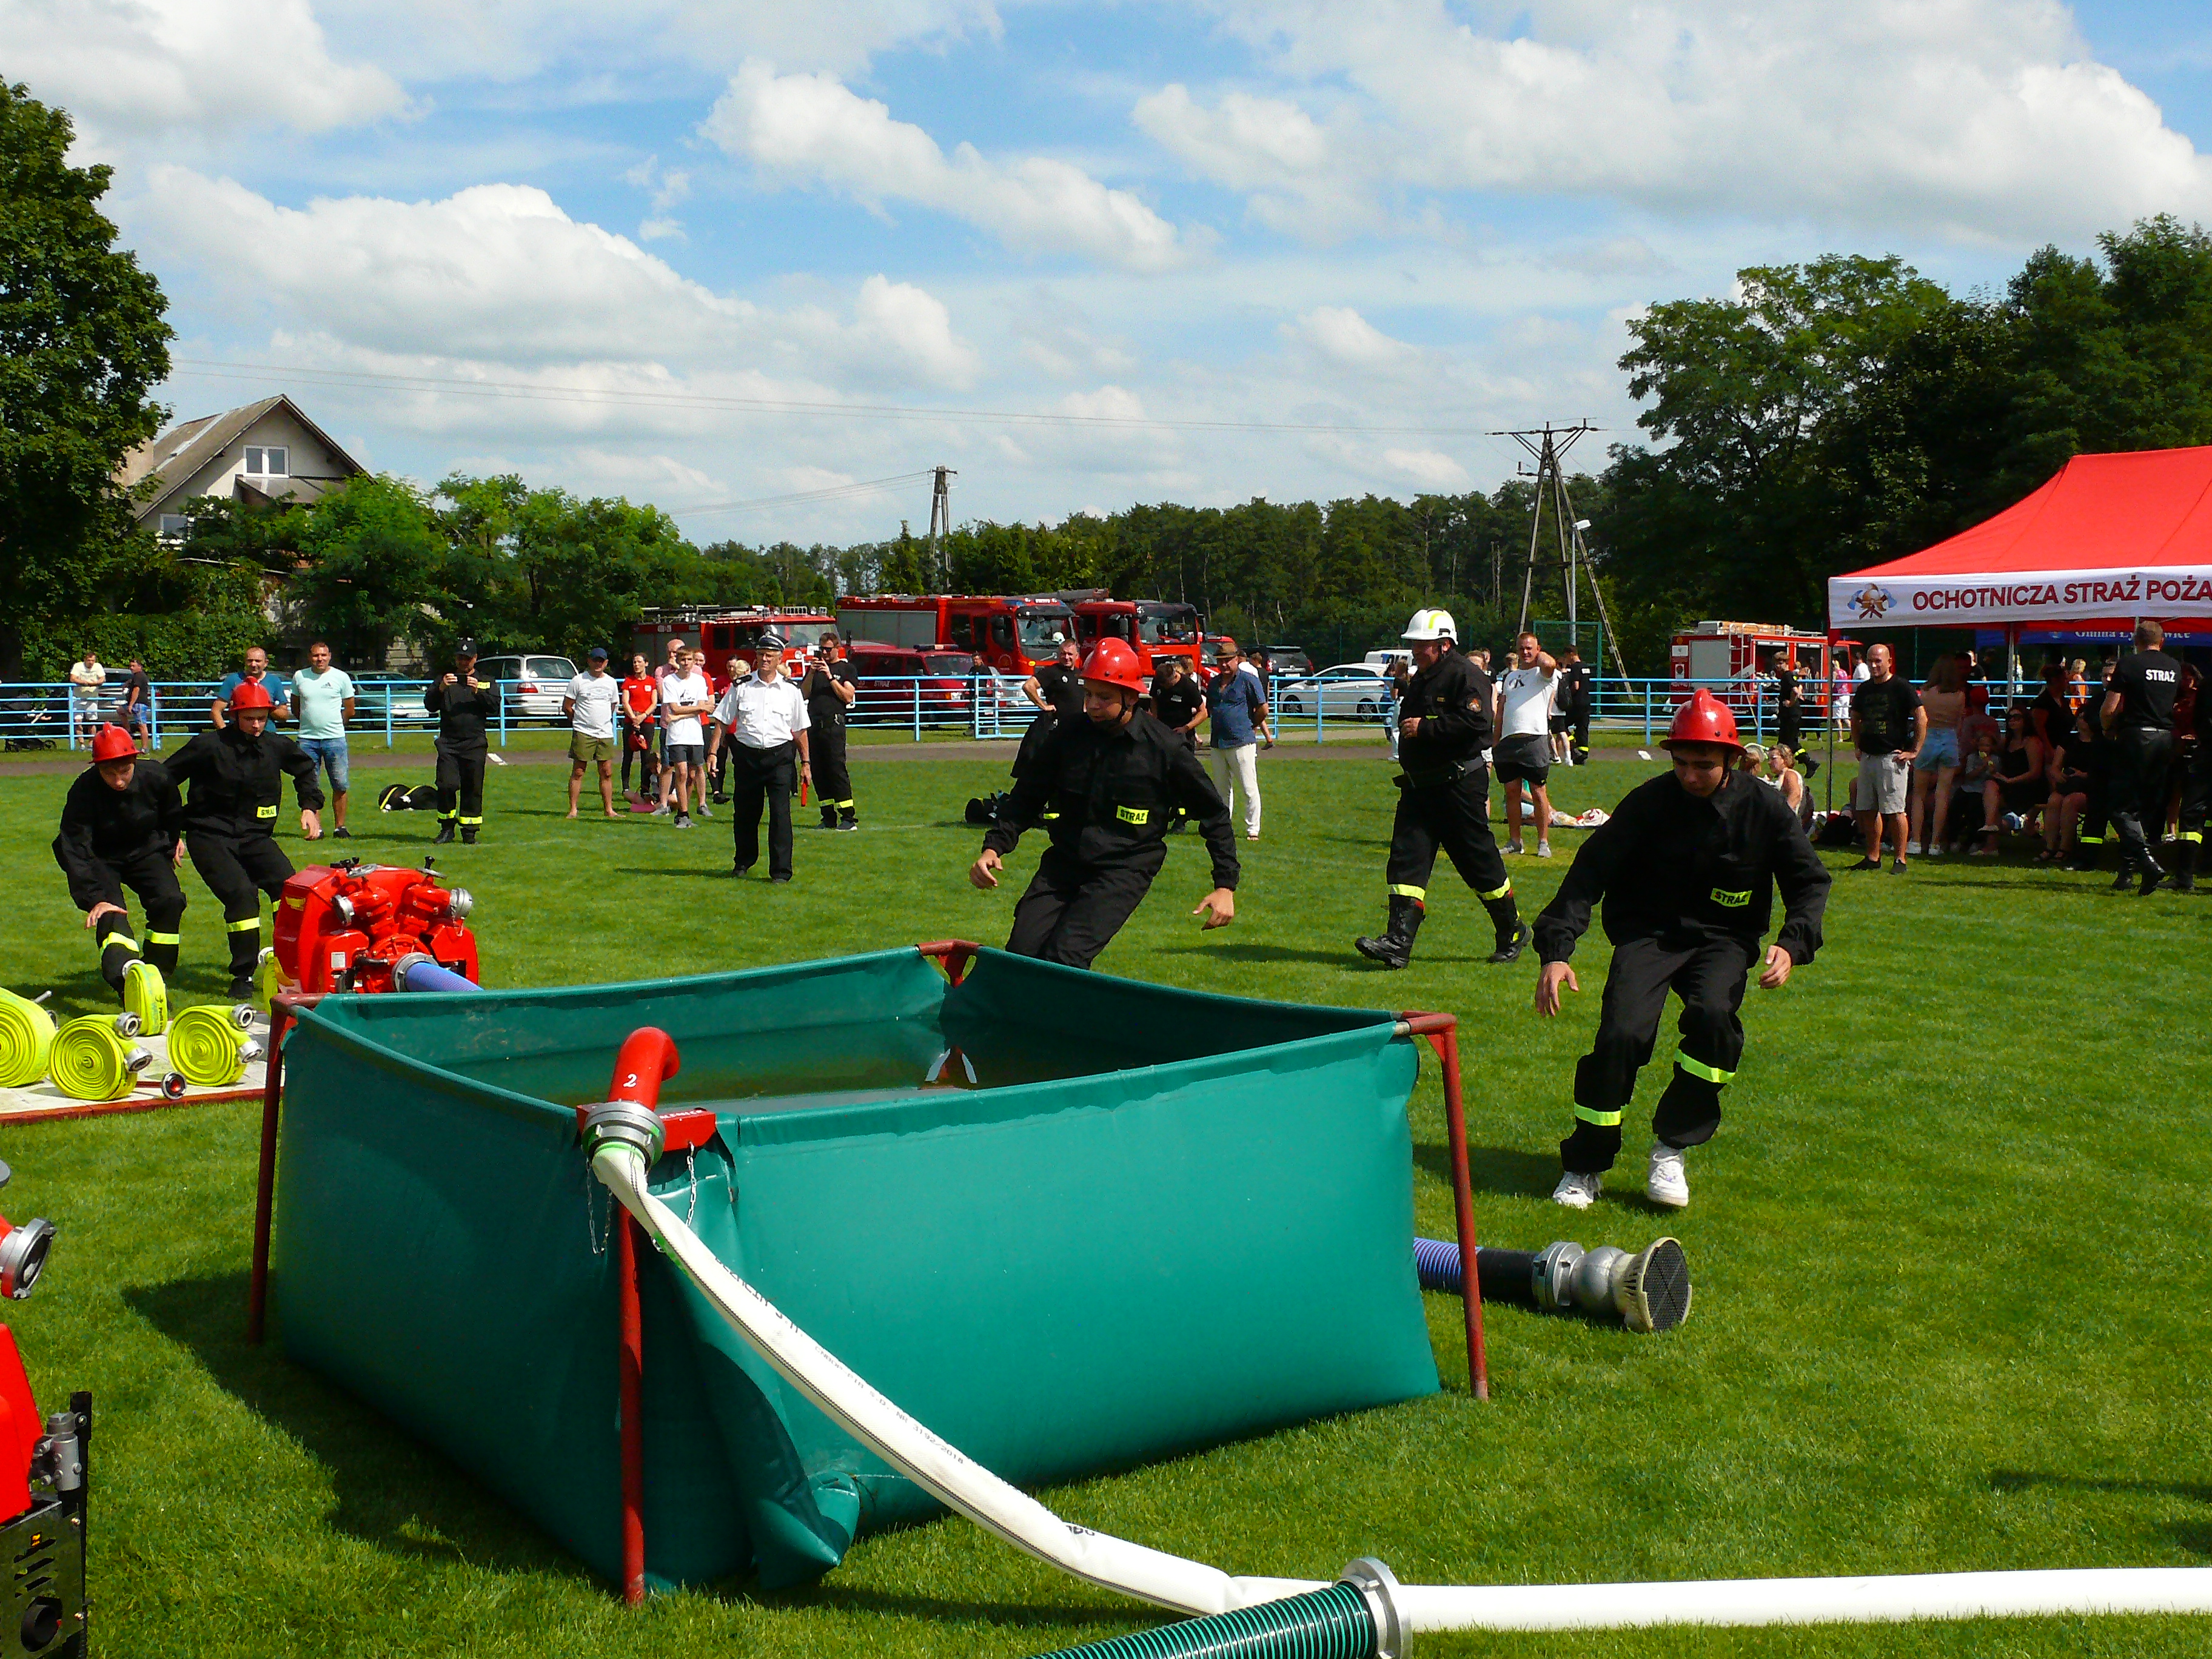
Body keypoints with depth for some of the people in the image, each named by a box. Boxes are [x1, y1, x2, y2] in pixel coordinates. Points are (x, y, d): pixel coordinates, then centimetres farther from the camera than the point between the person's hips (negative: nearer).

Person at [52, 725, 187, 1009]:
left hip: (147, 852, 3)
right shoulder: (83, 791, -29)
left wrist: (175, 837, 21)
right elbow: (76, 850, -29)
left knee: (170, 900, -19)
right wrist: (94, 899, -38)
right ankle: (127, 975, -46)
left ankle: (155, 975, -8)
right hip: (101, 860, -2)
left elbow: (172, 810, 4)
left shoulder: (156, 777, -22)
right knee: (111, 914, -25)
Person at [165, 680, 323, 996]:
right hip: (210, 836, -4)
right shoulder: (209, 746, -10)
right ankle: (243, 976, -11)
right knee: (241, 893, -23)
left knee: (288, 886, -18)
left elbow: (305, 768, 26)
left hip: (255, 836, 4)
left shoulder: (276, 745, 4)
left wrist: (311, 807, 16)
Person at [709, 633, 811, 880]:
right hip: (747, 755, 1)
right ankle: (743, 861, 32)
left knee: (780, 814, -8)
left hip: (780, 757, -1)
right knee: (744, 813, 11)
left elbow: (800, 730, 10)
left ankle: (781, 871, -4)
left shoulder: (791, 691, 5)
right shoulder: (741, 687, 4)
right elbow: (722, 721, 6)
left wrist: (805, 762, 8)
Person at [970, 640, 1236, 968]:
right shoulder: (1068, 735, 2)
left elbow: (1214, 815, 3)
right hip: (1063, 864, 4)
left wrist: (1225, 885, -2)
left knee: (1064, 955, -24)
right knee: (1020, 956, -8)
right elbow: (1025, 797, 12)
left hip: (1124, 871, -4)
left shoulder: (1164, 748, -6)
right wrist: (994, 846, -4)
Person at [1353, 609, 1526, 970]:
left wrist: (1425, 727, -22)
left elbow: (1476, 721, -24)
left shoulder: (1466, 676, -11)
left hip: (1459, 787, -8)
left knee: (1479, 860, 2)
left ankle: (1512, 933, 21)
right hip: (1419, 785, 8)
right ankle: (1398, 943, -10)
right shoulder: (1421, 679, 18)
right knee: (1406, 859, -4)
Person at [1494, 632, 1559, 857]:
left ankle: (1544, 843, 2)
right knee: (1512, 791, 6)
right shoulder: (1508, 677, 21)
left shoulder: (1543, 674, 4)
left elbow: (1549, 664, -23)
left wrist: (1539, 655, -1)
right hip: (1508, 740, 5)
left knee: (1538, 792, -2)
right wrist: (1497, 741, 13)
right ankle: (1514, 841, 13)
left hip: (1534, 738, -5)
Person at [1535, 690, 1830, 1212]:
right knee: (1622, 1033, -23)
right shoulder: (1649, 803, -8)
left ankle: (1670, 1149, -10)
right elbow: (1588, 874, -11)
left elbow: (1810, 881, 5)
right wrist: (1555, 951, -23)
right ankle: (1584, 1168, -3)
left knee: (1713, 1017, -30)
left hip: (1723, 939, 1)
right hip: (1647, 935, -1)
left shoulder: (1764, 810, -5)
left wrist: (1791, 944, -15)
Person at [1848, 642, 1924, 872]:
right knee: (1868, 810, 8)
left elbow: (1922, 719, -8)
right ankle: (1873, 857, 16)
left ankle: (1900, 860, -5)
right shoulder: (1863, 689, 13)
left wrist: (1914, 752, -10)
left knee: (1895, 810, -8)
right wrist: (1858, 747, 17)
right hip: (1868, 757, 7)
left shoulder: (1901, 688, -6)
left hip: (1892, 757, -7)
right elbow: (1855, 720, 27)